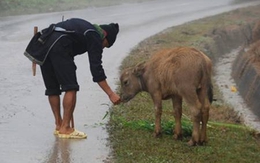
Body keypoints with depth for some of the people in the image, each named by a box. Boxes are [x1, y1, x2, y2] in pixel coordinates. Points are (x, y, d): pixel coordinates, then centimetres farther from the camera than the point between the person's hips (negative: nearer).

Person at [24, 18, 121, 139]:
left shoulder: (84, 27, 31)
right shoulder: (95, 37, 7)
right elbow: (96, 69, -1)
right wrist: (110, 94, -2)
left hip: (42, 43, 9)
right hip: (58, 46, -9)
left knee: (52, 89, 15)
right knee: (71, 88, -3)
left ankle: (58, 125, 20)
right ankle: (65, 129, -2)